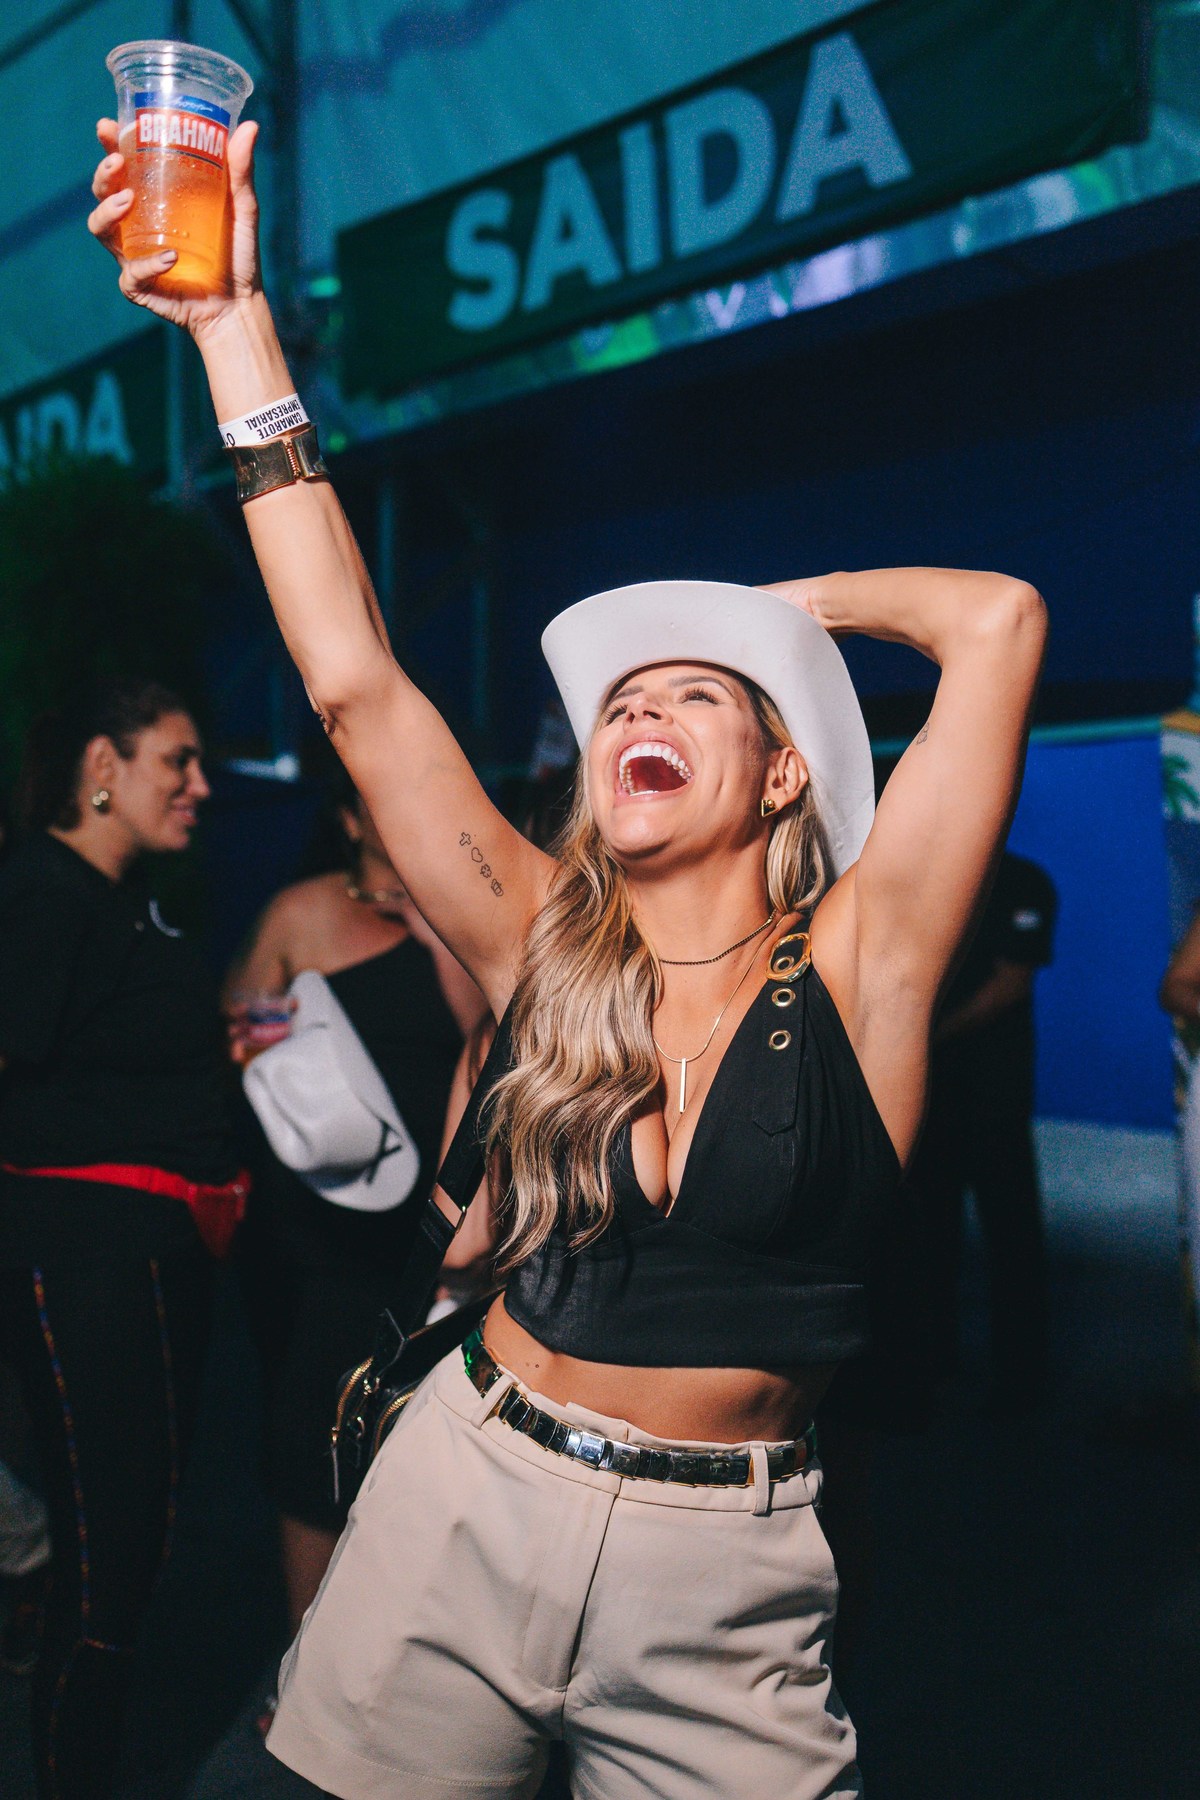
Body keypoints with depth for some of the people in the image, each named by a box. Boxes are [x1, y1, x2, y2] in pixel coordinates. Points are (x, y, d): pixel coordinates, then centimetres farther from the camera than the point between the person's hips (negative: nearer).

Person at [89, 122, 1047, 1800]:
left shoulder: (855, 970, -8)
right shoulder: (548, 955, -2)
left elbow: (1001, 623, -16)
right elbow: (354, 682, -10)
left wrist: (793, 603, 3)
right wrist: (238, 328, -11)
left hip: (722, 1571, -2)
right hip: (466, 1510, 2)